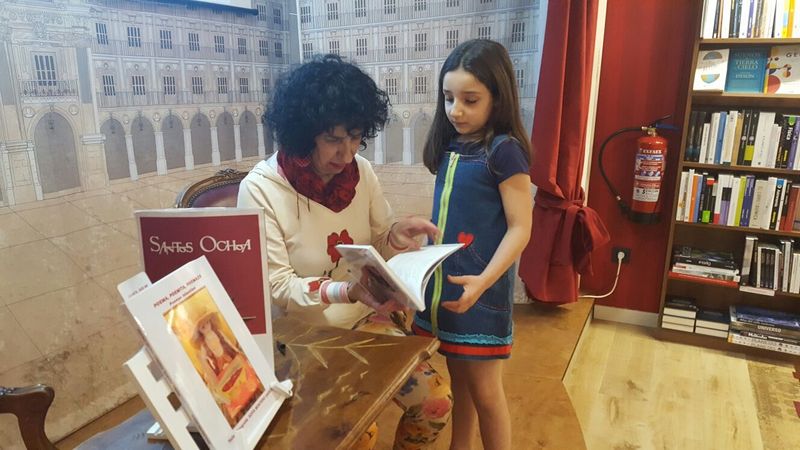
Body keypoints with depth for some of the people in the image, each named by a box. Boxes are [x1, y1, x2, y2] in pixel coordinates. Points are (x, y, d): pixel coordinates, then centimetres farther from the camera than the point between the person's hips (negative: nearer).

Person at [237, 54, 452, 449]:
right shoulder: (260, 189, -19)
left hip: (363, 321, 4)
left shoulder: (361, 171, -6)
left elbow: (376, 248, 4)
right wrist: (347, 291, -33)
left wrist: (397, 236, -20)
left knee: (435, 401, -3)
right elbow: (277, 288, -17)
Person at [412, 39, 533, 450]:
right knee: (458, 385, 20)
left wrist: (483, 281, -27)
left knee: (485, 393, 8)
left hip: (479, 292, -6)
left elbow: (520, 229, -16)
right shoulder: (450, 146, 7)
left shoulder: (504, 150, -14)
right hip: (441, 286, 7)